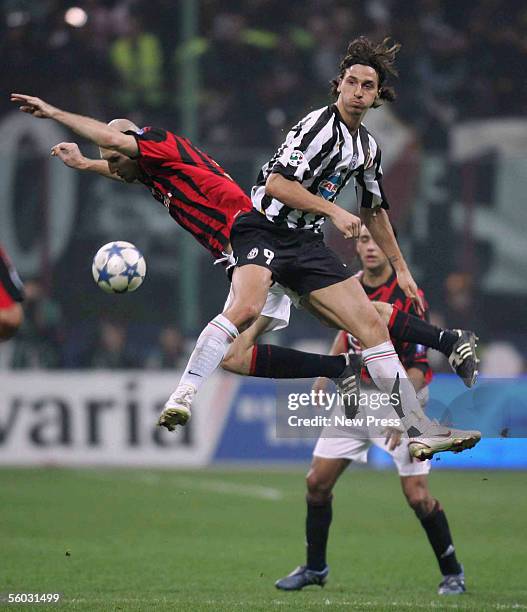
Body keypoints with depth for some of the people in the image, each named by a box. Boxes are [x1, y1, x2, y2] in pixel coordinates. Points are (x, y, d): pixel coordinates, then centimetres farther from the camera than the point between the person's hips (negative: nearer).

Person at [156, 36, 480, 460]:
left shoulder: (368, 147, 15)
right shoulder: (320, 125, -11)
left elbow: (374, 211, 29)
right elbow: (277, 183, -18)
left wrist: (401, 269, 30)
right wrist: (334, 211, -18)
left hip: (308, 243, 8)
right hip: (265, 230, -8)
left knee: (373, 325, -1)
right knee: (247, 308, -36)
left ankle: (419, 431, 2)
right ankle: (182, 399, -35)